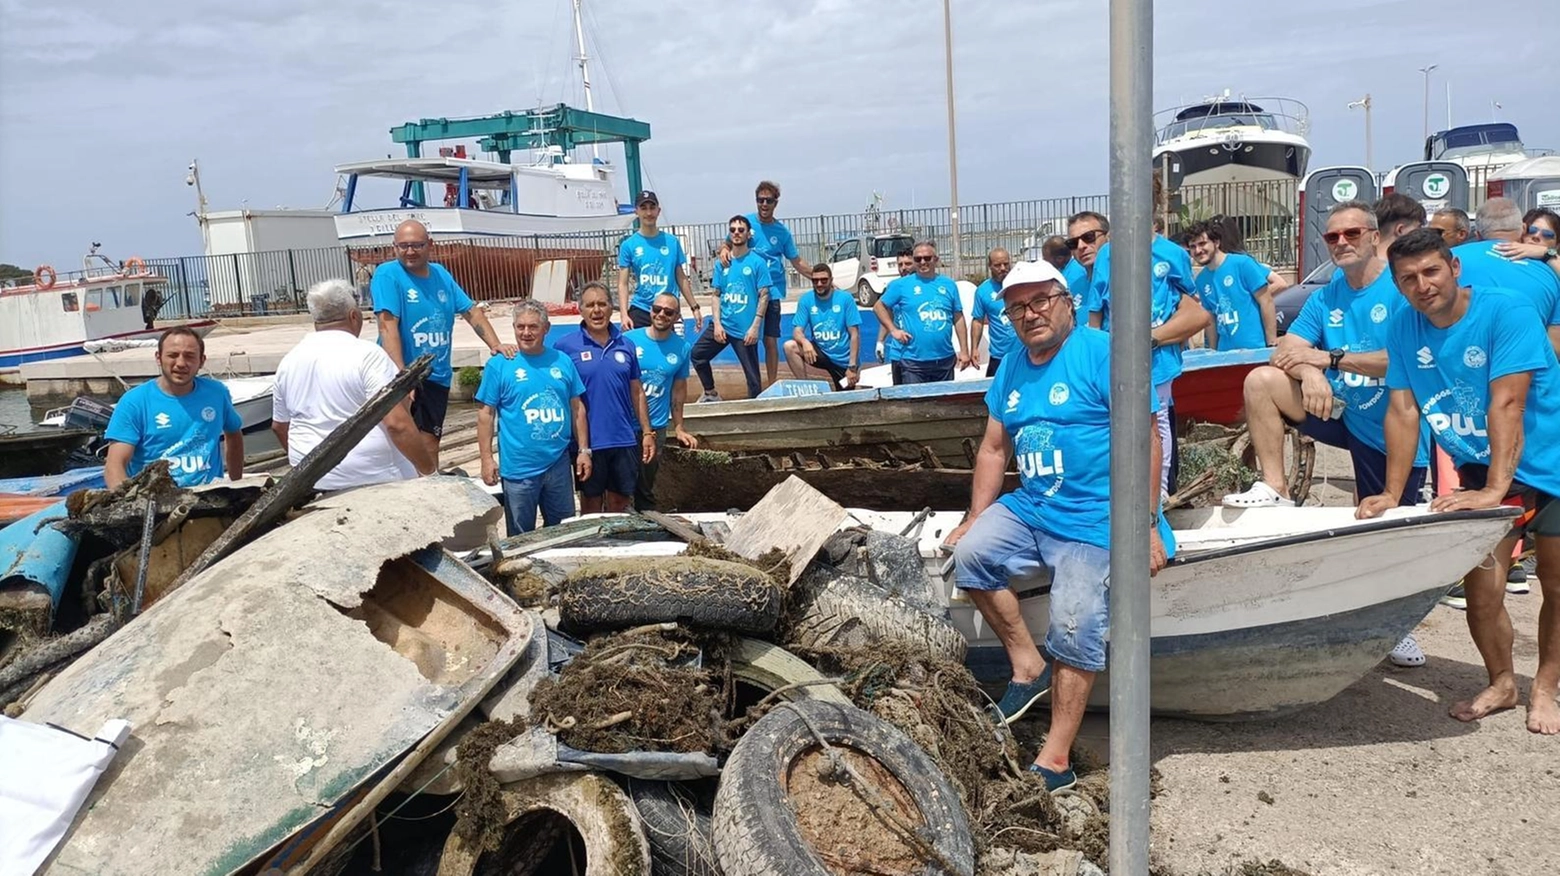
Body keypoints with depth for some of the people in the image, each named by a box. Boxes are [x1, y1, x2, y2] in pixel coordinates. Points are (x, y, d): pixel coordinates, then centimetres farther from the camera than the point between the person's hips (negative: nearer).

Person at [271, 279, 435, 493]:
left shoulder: (289, 360, 7)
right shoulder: (366, 354, -13)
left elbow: (279, 426, 19)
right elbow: (397, 423, -20)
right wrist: (428, 470, -13)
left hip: (314, 481, 6)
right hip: (373, 479, -6)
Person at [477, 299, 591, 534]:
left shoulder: (563, 362, 5)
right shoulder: (498, 365, -4)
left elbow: (577, 408, 10)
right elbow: (486, 414, -4)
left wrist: (584, 450, 6)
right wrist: (487, 458, -9)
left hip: (559, 464, 3)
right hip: (519, 469, -3)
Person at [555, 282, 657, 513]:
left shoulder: (625, 345, 6)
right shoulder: (565, 346, -5)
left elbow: (637, 392, 11)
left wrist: (647, 433, 8)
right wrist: (579, 447, -7)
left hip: (626, 440, 3)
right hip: (589, 442, -3)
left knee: (619, 503, 14)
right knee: (591, 506, 10)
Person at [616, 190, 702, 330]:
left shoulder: (672, 242, 5)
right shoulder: (628, 245, -1)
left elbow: (681, 278, 11)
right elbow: (623, 283, -4)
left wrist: (694, 307, 9)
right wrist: (624, 314, -16)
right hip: (639, 311, -2)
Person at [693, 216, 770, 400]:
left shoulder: (757, 262, -4)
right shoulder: (722, 263, 8)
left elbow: (764, 295, -6)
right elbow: (717, 294, 10)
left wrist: (755, 327, -13)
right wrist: (717, 323, -2)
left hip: (746, 329, -5)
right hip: (722, 324, 5)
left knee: (752, 374, -2)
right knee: (697, 354, 7)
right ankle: (710, 393, 25)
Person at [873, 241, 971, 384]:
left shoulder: (948, 285, 7)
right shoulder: (901, 285, -1)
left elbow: (958, 318, 10)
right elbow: (879, 307, 6)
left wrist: (964, 350, 7)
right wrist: (893, 330, -6)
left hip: (945, 360, 3)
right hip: (913, 361, -3)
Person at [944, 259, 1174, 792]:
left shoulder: (1101, 353, -8)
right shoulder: (1012, 367, 13)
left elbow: (1143, 438, -13)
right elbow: (994, 449, 17)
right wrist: (975, 519, 10)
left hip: (1093, 519, -7)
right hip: (1028, 508, 7)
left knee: (1074, 632, -15)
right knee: (969, 554, -16)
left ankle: (1056, 761, -5)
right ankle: (1028, 667, 0)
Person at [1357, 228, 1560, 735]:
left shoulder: (1507, 312, -22)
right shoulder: (1404, 328, -7)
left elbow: (1506, 405, -30)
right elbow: (1403, 412, -8)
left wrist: (1495, 490, -37)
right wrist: (1392, 495, -11)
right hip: (1479, 470, 3)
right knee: (1481, 586, -1)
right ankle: (1501, 682, 22)